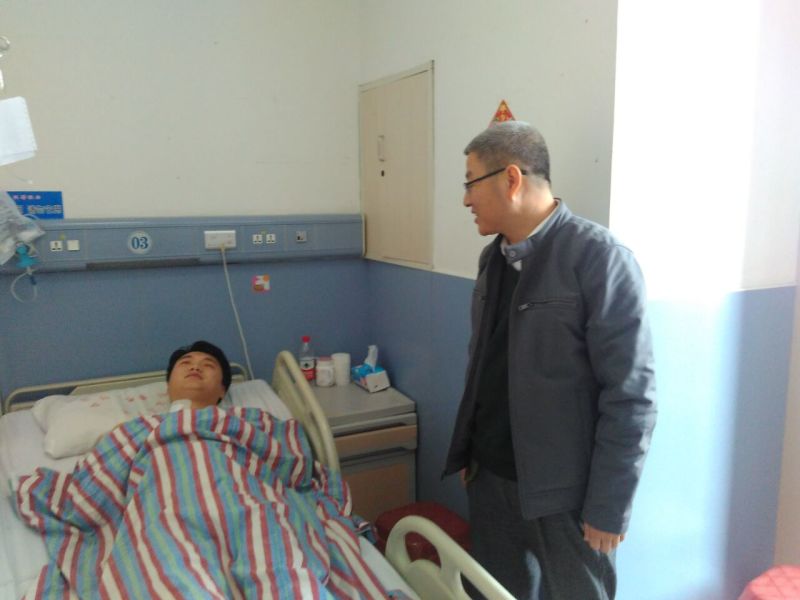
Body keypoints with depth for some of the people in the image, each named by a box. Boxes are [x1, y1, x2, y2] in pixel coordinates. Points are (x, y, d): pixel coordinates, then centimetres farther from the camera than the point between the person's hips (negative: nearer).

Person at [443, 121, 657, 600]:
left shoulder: (600, 259, -18)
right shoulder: (493, 257, 5)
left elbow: (631, 397, -17)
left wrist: (608, 509, -15)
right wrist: (467, 451, 14)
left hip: (565, 491, -6)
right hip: (490, 476, 6)